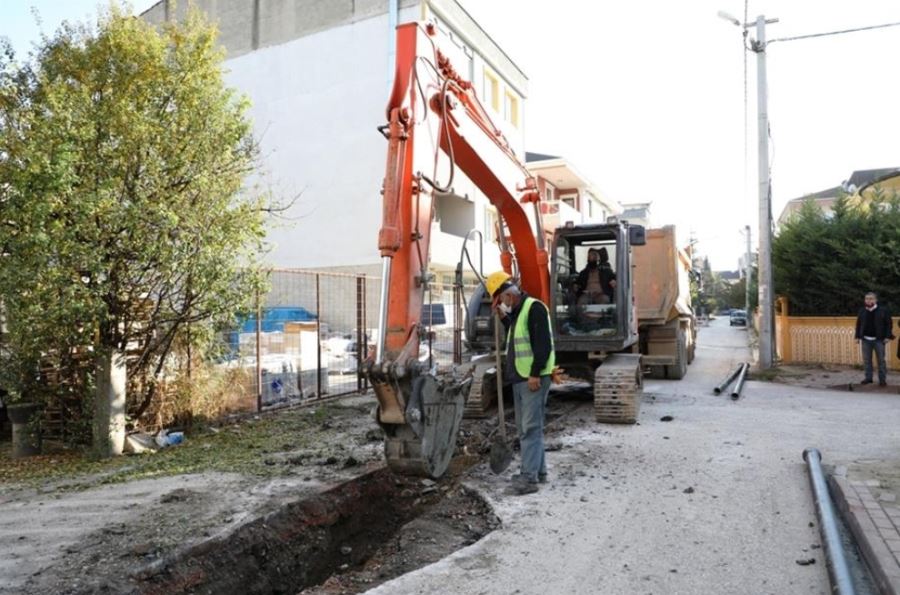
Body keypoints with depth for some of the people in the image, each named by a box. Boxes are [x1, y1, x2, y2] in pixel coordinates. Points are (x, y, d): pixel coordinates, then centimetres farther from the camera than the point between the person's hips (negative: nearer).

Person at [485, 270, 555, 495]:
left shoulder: (534, 308, -15)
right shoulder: (517, 311, 16)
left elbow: (543, 343, -21)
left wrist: (536, 374, -22)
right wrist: (504, 317, 15)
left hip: (534, 378, -10)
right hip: (519, 378, 10)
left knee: (531, 427, -9)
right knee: (524, 427, 15)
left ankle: (529, 477, -7)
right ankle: (538, 470, 26)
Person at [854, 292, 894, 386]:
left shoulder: (883, 310, -2)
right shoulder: (862, 311, 7)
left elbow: (888, 324, -2)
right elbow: (858, 324, 12)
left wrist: (888, 337, -8)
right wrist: (858, 336, 8)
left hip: (879, 340, -3)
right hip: (866, 339, 3)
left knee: (881, 360, 0)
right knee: (866, 360, 7)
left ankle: (882, 379, 7)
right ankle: (868, 377, 16)